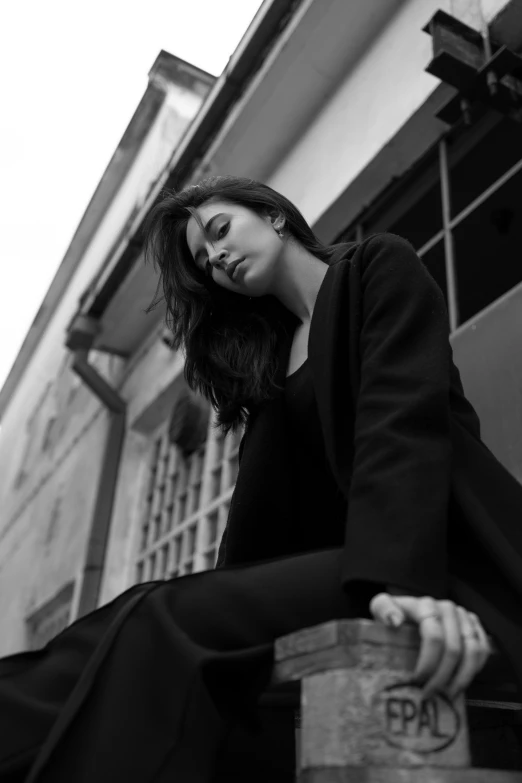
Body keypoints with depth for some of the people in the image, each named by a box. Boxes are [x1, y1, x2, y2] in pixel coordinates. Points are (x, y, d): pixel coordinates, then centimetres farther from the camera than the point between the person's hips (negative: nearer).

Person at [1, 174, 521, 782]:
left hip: (445, 557, -5)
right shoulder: (271, 355, 23)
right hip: (337, 558, 5)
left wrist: (399, 577, -28)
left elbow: (404, 413, -14)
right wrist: (226, 596, -1)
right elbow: (261, 510, 13)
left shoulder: (380, 266, 4)